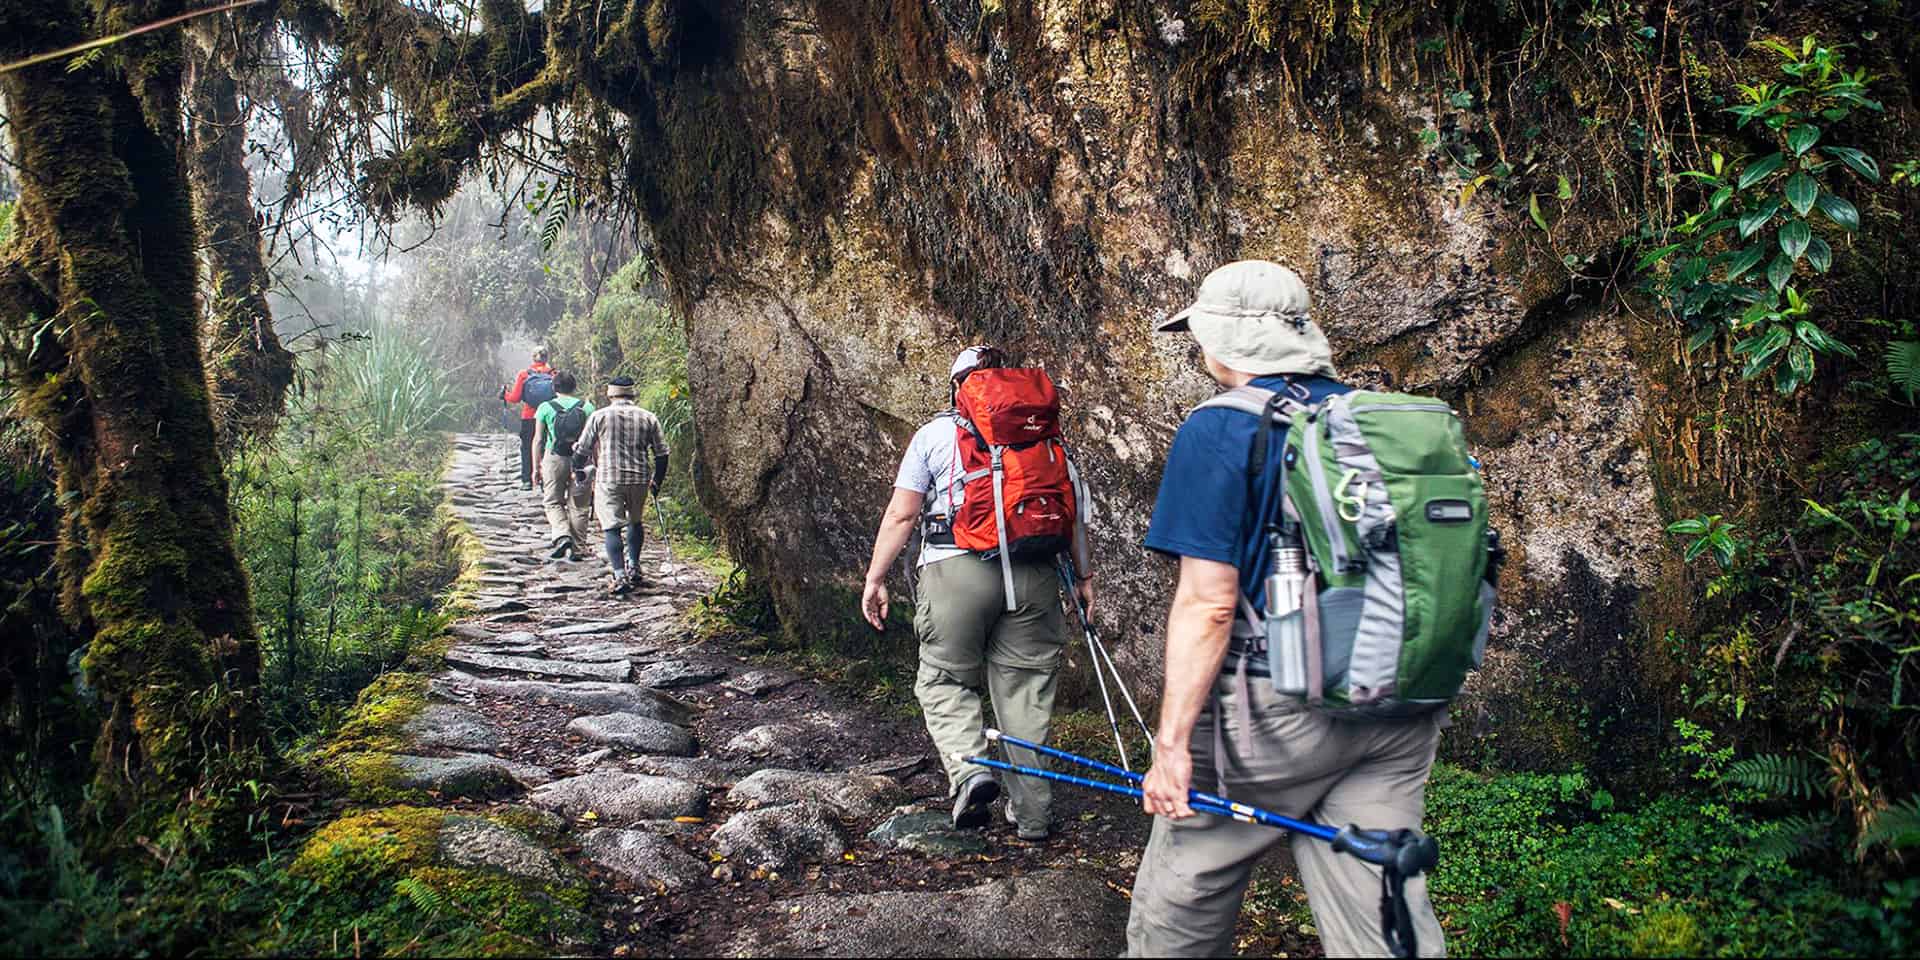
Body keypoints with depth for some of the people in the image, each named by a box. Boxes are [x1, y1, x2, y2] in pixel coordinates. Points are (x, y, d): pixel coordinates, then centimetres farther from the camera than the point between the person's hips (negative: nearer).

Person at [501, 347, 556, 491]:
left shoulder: (523, 374, -2)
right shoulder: (553, 374, -1)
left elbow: (515, 398, -4)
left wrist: (505, 394, 15)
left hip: (528, 417, 0)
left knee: (527, 449, 10)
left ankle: (527, 480, 8)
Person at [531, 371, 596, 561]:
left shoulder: (545, 408, 0)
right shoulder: (587, 407, 2)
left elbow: (538, 440, 1)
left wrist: (536, 468, 8)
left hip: (554, 459, -1)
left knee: (553, 502, 11)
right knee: (579, 506, 7)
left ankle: (562, 536, -11)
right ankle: (578, 549, 9)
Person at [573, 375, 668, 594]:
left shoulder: (599, 416, 1)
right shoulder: (648, 418, 6)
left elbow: (582, 450, 4)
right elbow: (662, 453, 8)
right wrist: (657, 481, 20)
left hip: (609, 479, -2)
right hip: (639, 479, 3)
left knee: (612, 527, -2)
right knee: (635, 522, 23)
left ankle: (620, 576, -13)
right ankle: (633, 567, 21)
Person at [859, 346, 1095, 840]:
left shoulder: (934, 433, 7)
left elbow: (900, 515, 2)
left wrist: (875, 578, 7)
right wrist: (1083, 575, 15)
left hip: (957, 568, -2)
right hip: (1033, 574, 3)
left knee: (945, 679, 11)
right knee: (1024, 689, 9)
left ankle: (969, 770, -12)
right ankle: (1032, 813, 14)